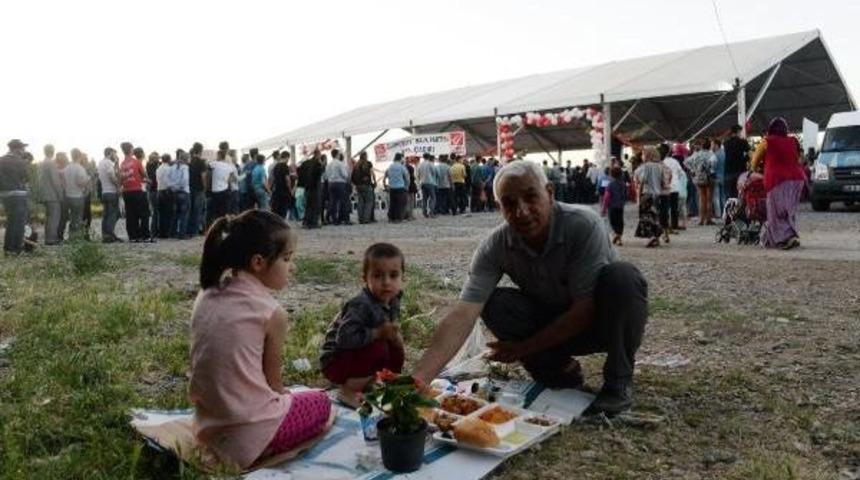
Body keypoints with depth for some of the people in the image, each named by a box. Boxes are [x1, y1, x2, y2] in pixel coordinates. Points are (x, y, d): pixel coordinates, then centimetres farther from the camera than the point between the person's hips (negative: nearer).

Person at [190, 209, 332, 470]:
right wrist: (286, 397, 18)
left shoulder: (207, 295, 3)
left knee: (284, 399, 33)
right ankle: (261, 450, 4)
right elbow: (273, 382, -4)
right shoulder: (272, 312, -16)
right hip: (249, 436, -7)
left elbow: (227, 370, 10)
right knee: (320, 402, 19)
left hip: (206, 424, 7)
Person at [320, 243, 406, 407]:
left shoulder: (393, 301, -4)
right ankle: (348, 388, -12)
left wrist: (394, 334, -11)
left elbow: (389, 330, 11)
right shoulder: (362, 306, -29)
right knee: (379, 348, -28)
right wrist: (378, 333, -33)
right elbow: (345, 338, -38)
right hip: (336, 361, -8)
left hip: (356, 355, 8)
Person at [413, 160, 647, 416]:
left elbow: (585, 310, -27)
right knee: (493, 304, -23)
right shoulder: (495, 247, -19)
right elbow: (463, 315, -28)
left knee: (620, 276, -33)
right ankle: (560, 372, -2)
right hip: (554, 324, 3)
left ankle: (619, 381, -11)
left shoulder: (584, 225, -28)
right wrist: (420, 378, -39)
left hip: (600, 321, -2)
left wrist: (525, 349, -22)